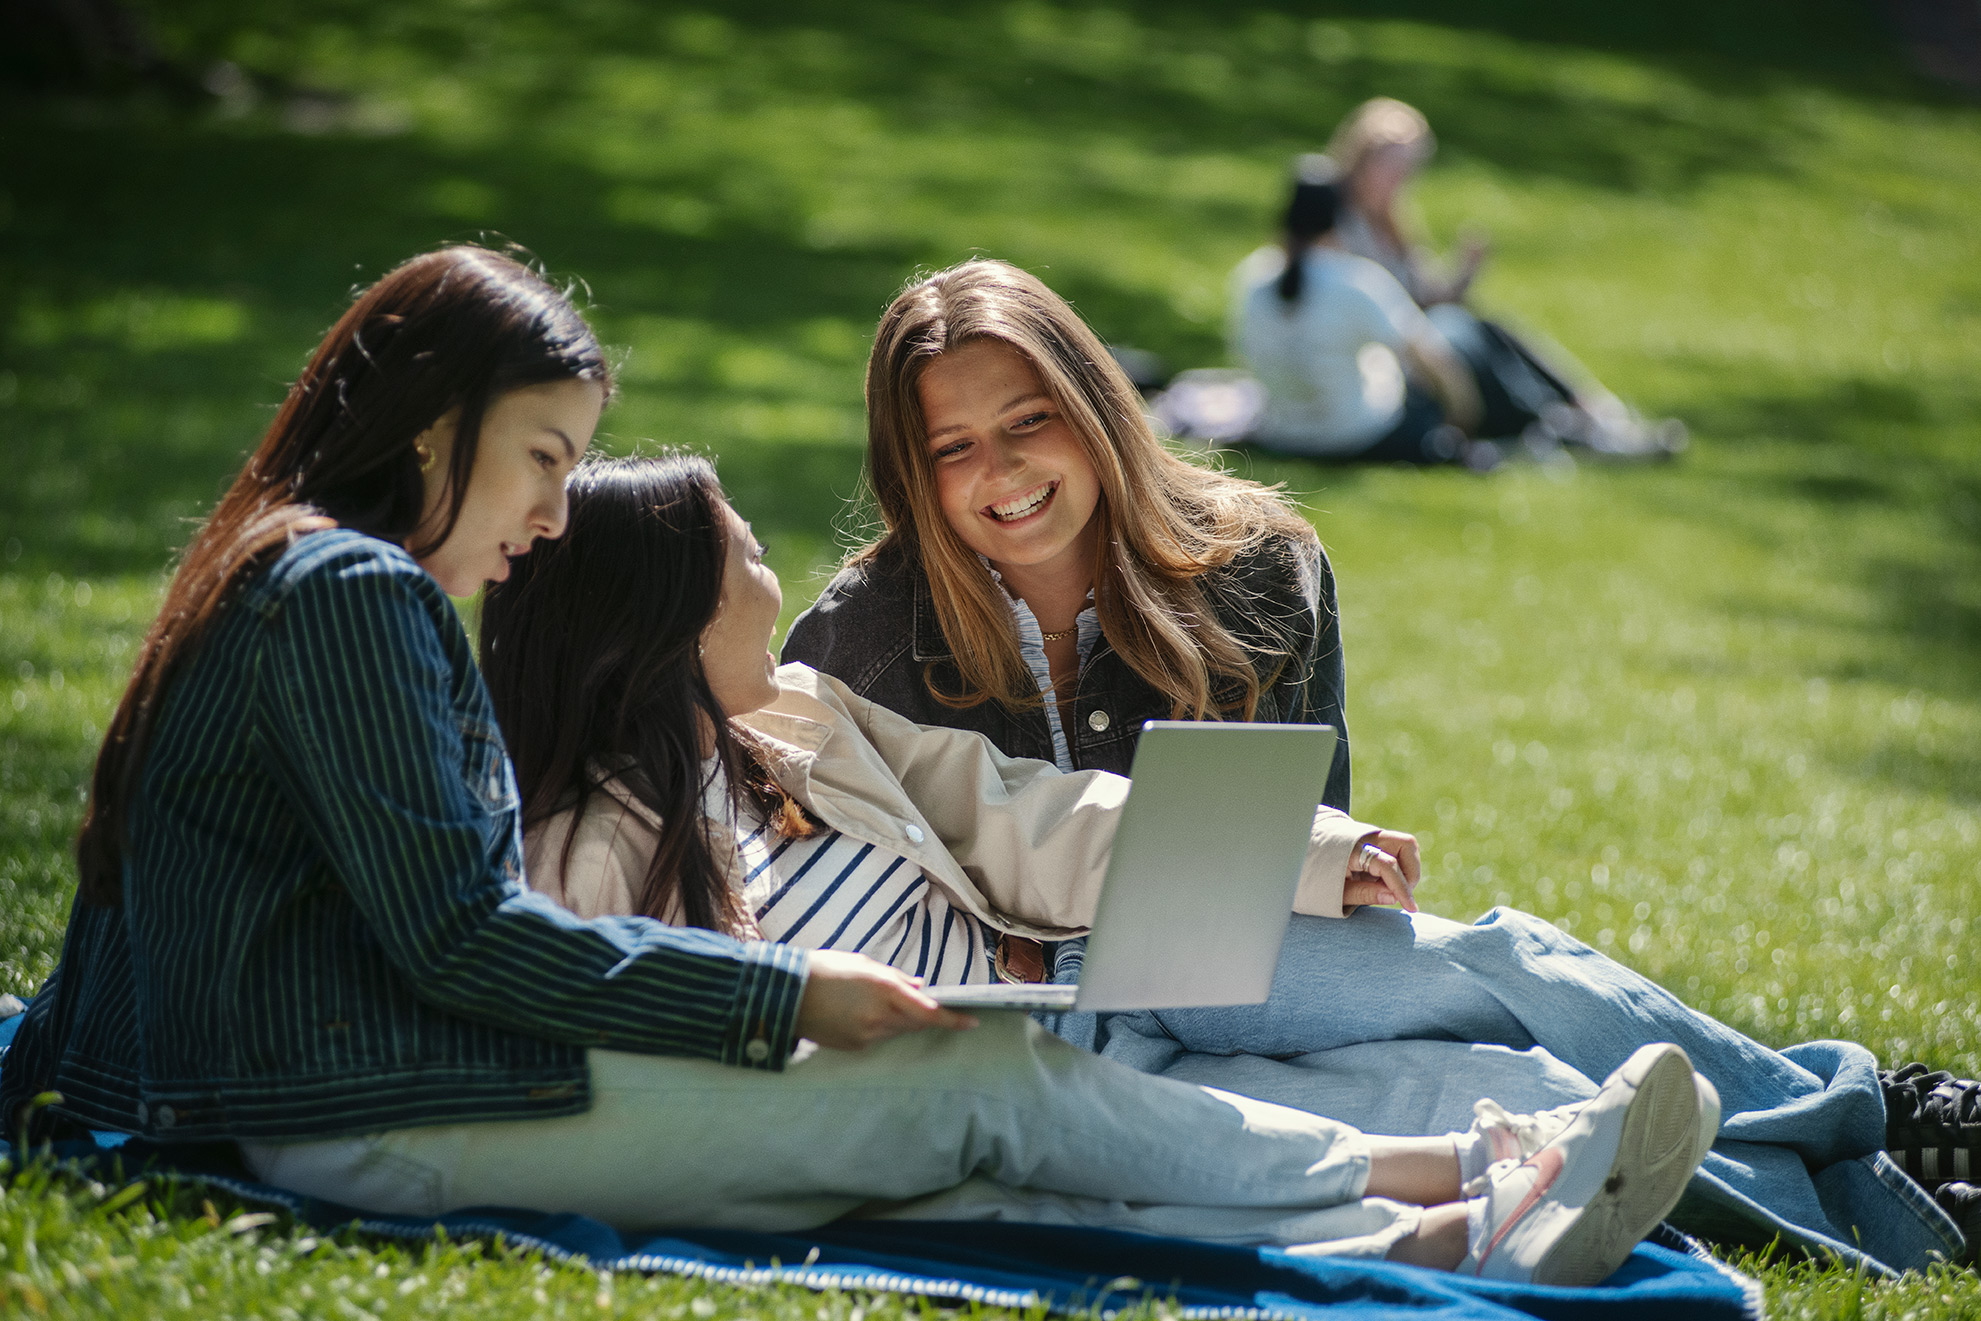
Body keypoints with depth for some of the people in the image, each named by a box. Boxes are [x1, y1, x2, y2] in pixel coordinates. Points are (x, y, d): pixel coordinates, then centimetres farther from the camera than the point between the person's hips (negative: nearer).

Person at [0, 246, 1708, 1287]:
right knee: (996, 1082, -11)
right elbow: (455, 930, -19)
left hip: (362, 1077, 9)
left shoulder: (302, 579, 20)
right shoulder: (354, 592, -12)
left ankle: (1438, 1239, -13)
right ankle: (1478, 1184, -7)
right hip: (384, 1111, -9)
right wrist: (788, 993, -14)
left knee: (969, 1147, -4)